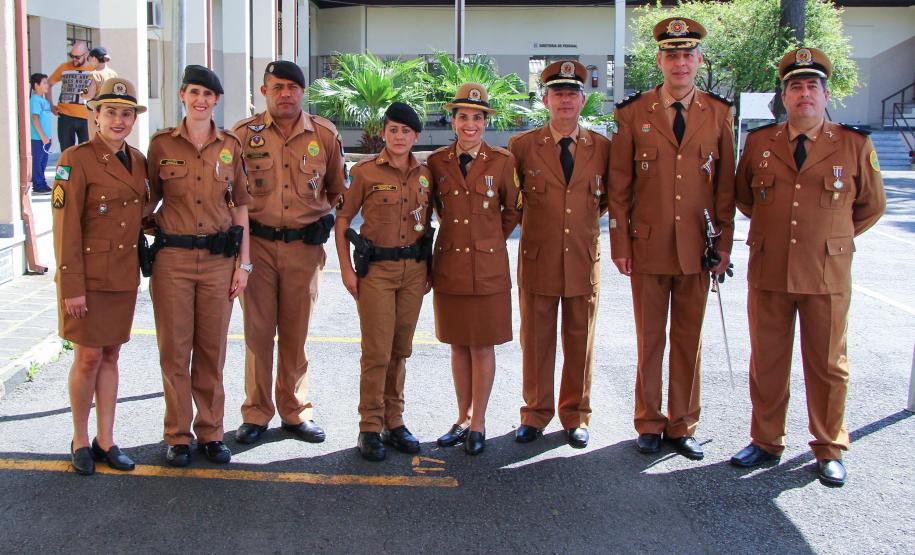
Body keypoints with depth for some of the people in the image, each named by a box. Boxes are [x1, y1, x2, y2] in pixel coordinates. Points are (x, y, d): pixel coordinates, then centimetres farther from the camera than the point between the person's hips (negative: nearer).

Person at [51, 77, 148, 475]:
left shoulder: (139, 161, 8)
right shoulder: (76, 160, -11)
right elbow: (66, 226, -13)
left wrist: (139, 267, 11)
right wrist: (72, 285, -16)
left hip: (125, 276, 6)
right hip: (89, 276, -5)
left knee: (111, 355, 11)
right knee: (88, 357, 1)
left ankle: (106, 441, 19)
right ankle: (80, 441, 17)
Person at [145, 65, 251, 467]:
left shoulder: (230, 146, 4)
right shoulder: (161, 144, 1)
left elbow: (240, 207, 6)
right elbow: (151, 199, 9)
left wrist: (243, 263, 2)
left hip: (219, 258, 1)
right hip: (172, 258, -1)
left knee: (212, 350, 8)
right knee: (174, 350, 4)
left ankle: (211, 433, 20)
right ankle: (178, 436, 16)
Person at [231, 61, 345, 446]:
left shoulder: (325, 135, 4)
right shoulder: (244, 135, 1)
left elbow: (339, 190, 14)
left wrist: (324, 222, 6)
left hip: (304, 246, 1)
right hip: (257, 243, -1)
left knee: (296, 332, 8)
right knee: (258, 330, 3)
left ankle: (296, 412, 21)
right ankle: (256, 413, 15)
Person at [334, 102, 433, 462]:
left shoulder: (425, 174, 8)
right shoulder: (366, 171, -5)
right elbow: (342, 219, -2)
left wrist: (427, 267, 11)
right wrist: (346, 269, -7)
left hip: (413, 268, 4)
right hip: (376, 269, -4)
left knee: (401, 349, 11)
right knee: (377, 351, -4)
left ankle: (394, 422, 21)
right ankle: (370, 429, 6)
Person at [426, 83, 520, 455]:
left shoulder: (502, 161, -4)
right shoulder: (438, 161, 2)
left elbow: (512, 211, 9)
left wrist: (490, 241, 11)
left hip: (488, 267, -2)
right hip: (449, 265, 2)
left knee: (482, 346, 3)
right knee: (458, 345, 10)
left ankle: (478, 424, 14)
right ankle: (462, 419, 22)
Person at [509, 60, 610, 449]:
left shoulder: (602, 147, 4)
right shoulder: (522, 146, 0)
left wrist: (588, 217, 8)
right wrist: (527, 218, 6)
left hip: (584, 262, 1)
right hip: (537, 260, -1)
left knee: (580, 343, 10)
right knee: (536, 342, 7)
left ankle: (576, 416, 24)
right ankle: (535, 414, 21)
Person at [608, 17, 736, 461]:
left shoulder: (719, 114, 4)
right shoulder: (632, 113, 0)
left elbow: (725, 185, 6)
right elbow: (619, 187, 0)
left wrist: (724, 244, 1)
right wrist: (620, 245, -3)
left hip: (697, 249, 1)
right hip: (648, 246, -1)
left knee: (689, 340, 9)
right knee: (650, 339, 8)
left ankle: (683, 426, 22)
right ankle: (649, 424, 21)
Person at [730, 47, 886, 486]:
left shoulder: (855, 146, 1)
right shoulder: (758, 142, 5)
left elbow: (872, 205, 13)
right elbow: (744, 197, 20)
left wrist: (833, 236, 14)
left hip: (827, 274, -1)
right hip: (767, 273, 2)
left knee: (828, 365, 7)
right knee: (766, 362, 9)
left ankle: (829, 450, 21)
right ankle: (765, 442, 24)